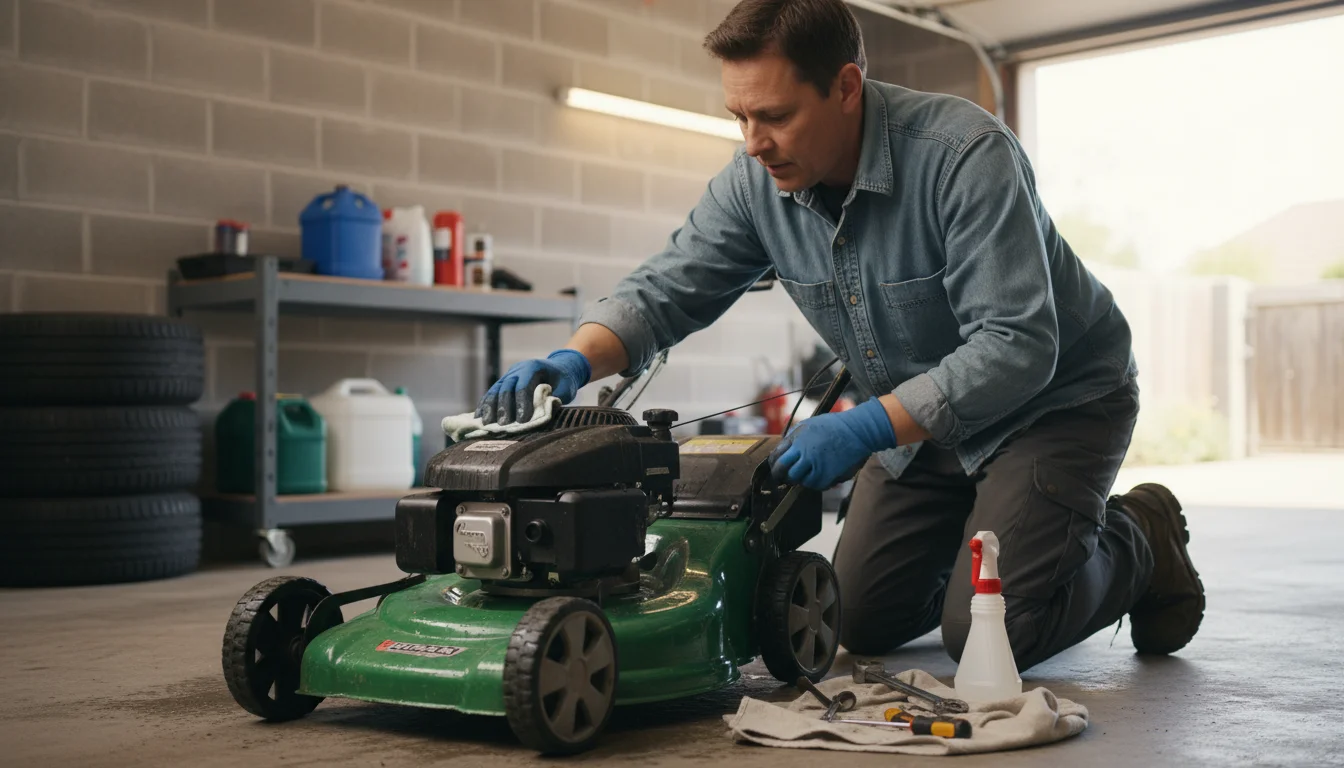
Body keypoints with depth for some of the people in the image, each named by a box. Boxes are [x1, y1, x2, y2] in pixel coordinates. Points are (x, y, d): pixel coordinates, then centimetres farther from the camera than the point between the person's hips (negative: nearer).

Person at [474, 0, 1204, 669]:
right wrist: (576, 359, -29)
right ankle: (991, 537, 29)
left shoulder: (964, 154, -31)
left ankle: (1139, 544, 11)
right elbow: (664, 289, -9)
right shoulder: (755, 181, -13)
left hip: (1052, 397, -6)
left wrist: (871, 427, -41)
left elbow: (1017, 345, -34)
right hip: (920, 414, 6)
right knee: (862, 622, 5)